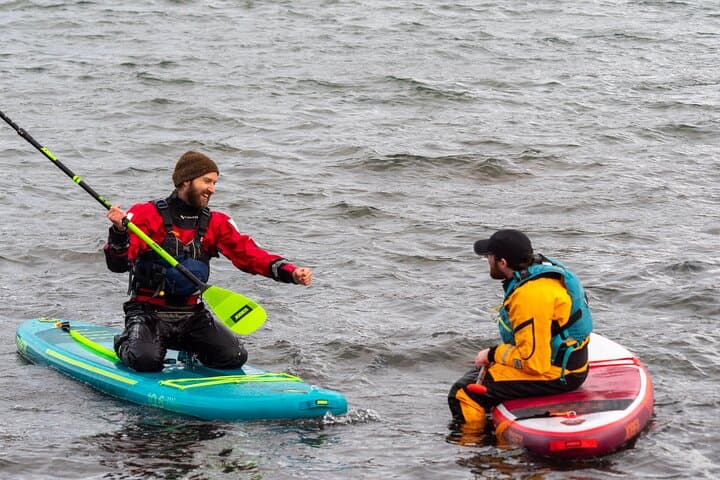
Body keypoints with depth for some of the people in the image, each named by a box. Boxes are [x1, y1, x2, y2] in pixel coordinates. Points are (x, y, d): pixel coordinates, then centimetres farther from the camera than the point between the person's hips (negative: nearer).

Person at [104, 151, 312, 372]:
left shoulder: (216, 223, 7)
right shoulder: (146, 215, -7)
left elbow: (249, 254, -2)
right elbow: (117, 264, -14)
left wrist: (291, 273, -18)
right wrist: (119, 231, -35)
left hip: (192, 314, 4)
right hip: (148, 311, -4)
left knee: (234, 357, -15)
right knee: (147, 360, -30)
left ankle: (190, 349, 19)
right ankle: (125, 343, 9)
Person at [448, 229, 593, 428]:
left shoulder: (530, 295, -27)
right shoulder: (541, 267, 4)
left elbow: (534, 361, -27)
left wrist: (493, 354, -12)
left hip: (554, 375, -11)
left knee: (463, 394, -15)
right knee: (480, 372, 28)